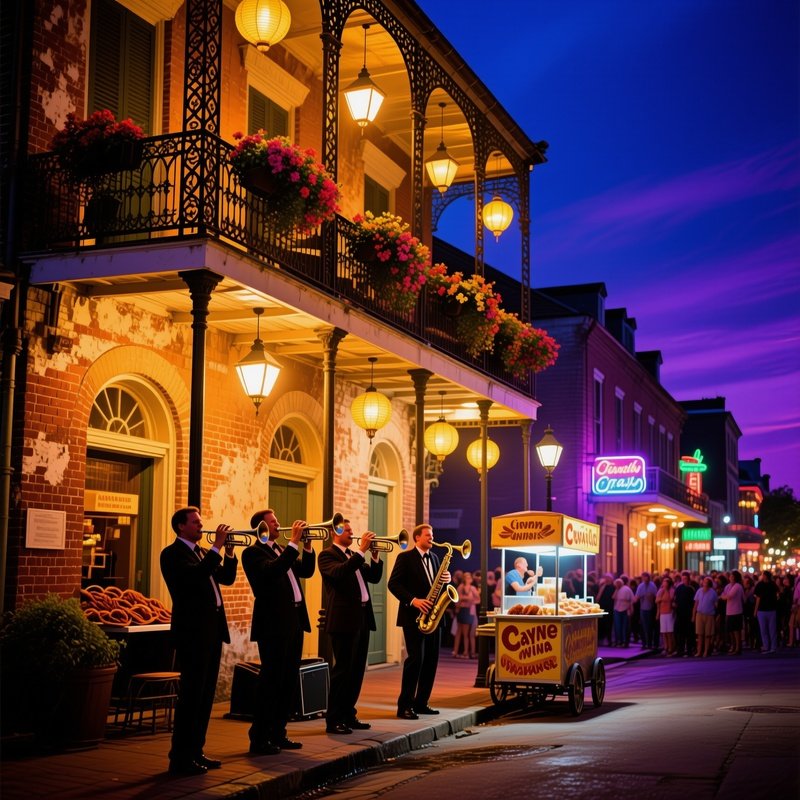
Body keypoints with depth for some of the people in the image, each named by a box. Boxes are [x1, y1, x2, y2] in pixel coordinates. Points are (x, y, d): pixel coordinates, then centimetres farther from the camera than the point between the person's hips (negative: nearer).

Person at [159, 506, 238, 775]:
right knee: (191, 695, -7)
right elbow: (195, 575, -25)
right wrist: (217, 546, -21)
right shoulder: (172, 554, -8)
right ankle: (180, 758, -1)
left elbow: (227, 578, 16)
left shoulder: (203, 553, 18)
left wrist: (229, 551, 3)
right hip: (192, 631, -9)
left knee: (205, 695, 11)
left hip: (212, 630, 9)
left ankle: (195, 751, 19)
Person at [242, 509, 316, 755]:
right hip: (273, 624, -9)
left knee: (289, 682, 12)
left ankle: (278, 734, 21)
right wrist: (293, 542, -23)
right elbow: (272, 570, -26)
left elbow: (306, 571, 17)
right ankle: (259, 739, 1)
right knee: (271, 681, -6)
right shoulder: (253, 552, -8)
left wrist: (307, 547, 3)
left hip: (294, 621, 9)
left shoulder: (281, 550, 18)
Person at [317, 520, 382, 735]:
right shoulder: (327, 555, -5)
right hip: (344, 619, -8)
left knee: (357, 669, 11)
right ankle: (333, 720, -1)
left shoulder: (354, 556, 19)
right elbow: (340, 572, -25)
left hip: (363, 617, 8)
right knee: (342, 669, -7)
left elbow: (374, 577, 18)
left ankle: (348, 715, 19)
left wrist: (374, 556, 2)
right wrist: (362, 550, -24)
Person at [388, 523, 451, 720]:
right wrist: (413, 600, -21)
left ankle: (421, 702, 15)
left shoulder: (434, 558, 16)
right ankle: (404, 706, -7)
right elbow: (393, 584, -11)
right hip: (413, 616, -7)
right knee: (416, 658, -12)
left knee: (431, 660, 6)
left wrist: (446, 580, -4)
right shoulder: (405, 557, -4)